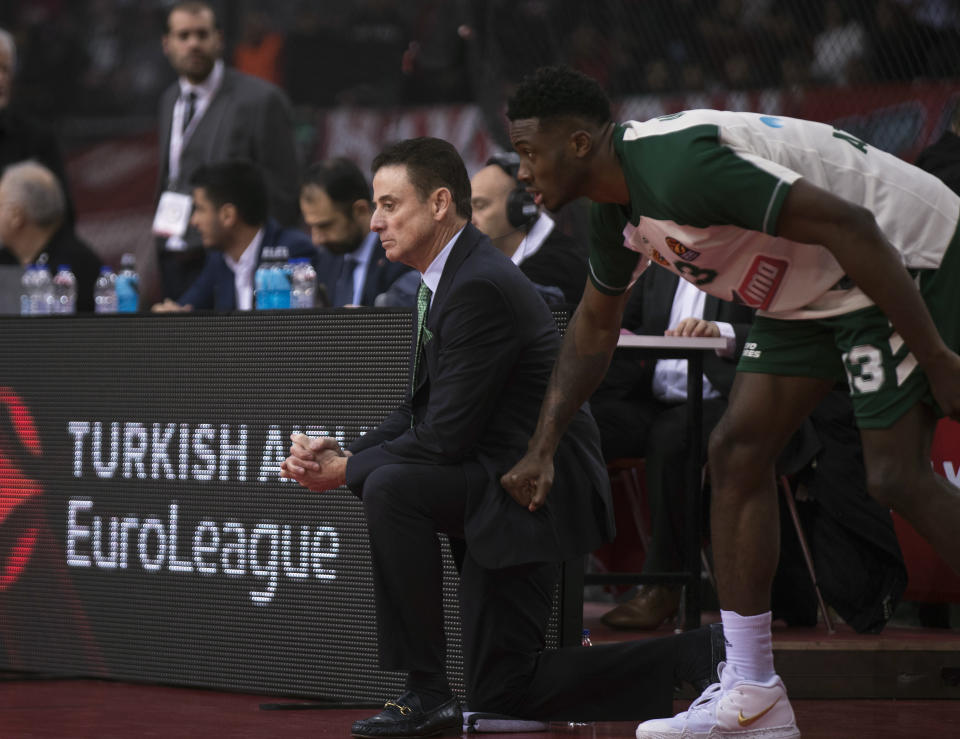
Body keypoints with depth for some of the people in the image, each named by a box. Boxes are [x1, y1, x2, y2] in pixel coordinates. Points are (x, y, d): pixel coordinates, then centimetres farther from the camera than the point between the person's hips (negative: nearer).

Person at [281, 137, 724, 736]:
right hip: (506, 484, 10)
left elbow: (447, 434, -22)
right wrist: (346, 453, -2)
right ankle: (702, 656, 15)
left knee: (390, 489, -28)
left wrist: (349, 470, -13)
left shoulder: (481, 287, -21)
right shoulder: (450, 277, 11)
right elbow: (421, 412, 14)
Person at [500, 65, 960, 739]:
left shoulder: (679, 165, -30)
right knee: (738, 451, 4)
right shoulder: (620, 210, 3)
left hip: (903, 259, -10)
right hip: (814, 293, 10)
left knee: (897, 475, -18)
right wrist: (543, 447, 18)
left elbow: (851, 227, -33)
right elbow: (594, 327, 23)